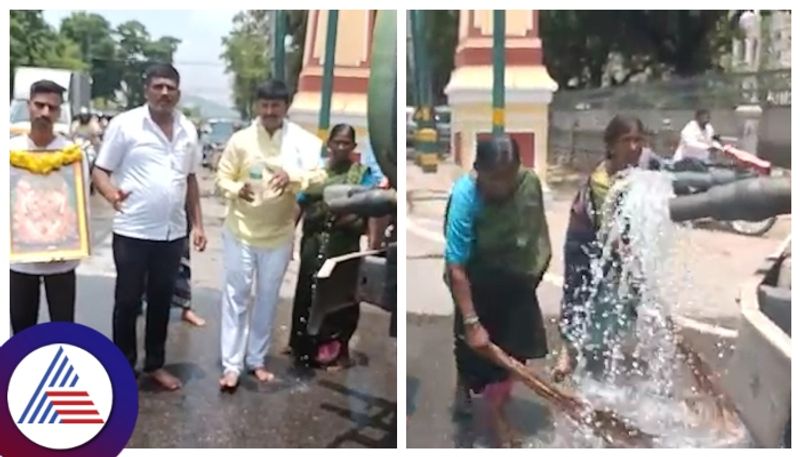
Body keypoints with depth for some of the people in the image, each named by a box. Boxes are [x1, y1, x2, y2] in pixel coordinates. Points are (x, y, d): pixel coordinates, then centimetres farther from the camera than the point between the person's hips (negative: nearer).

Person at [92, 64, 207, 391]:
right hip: (133, 232, -4)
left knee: (161, 301, 14)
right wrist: (111, 192, -28)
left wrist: (197, 223, 12)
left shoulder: (188, 130, 7)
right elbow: (100, 170, -6)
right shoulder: (125, 124, -7)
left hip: (173, 232, 4)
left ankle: (155, 364, 28)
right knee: (127, 301, 7)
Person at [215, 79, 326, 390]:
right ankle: (232, 365, 13)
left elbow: (319, 176, -16)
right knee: (235, 296, 3)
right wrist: (237, 189, -23)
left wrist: (292, 176, -35)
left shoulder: (302, 140, -6)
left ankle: (256, 360, 28)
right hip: (240, 232, -1)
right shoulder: (241, 139, -5)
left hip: (279, 235, 1)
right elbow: (222, 177, 0)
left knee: (267, 298, 13)